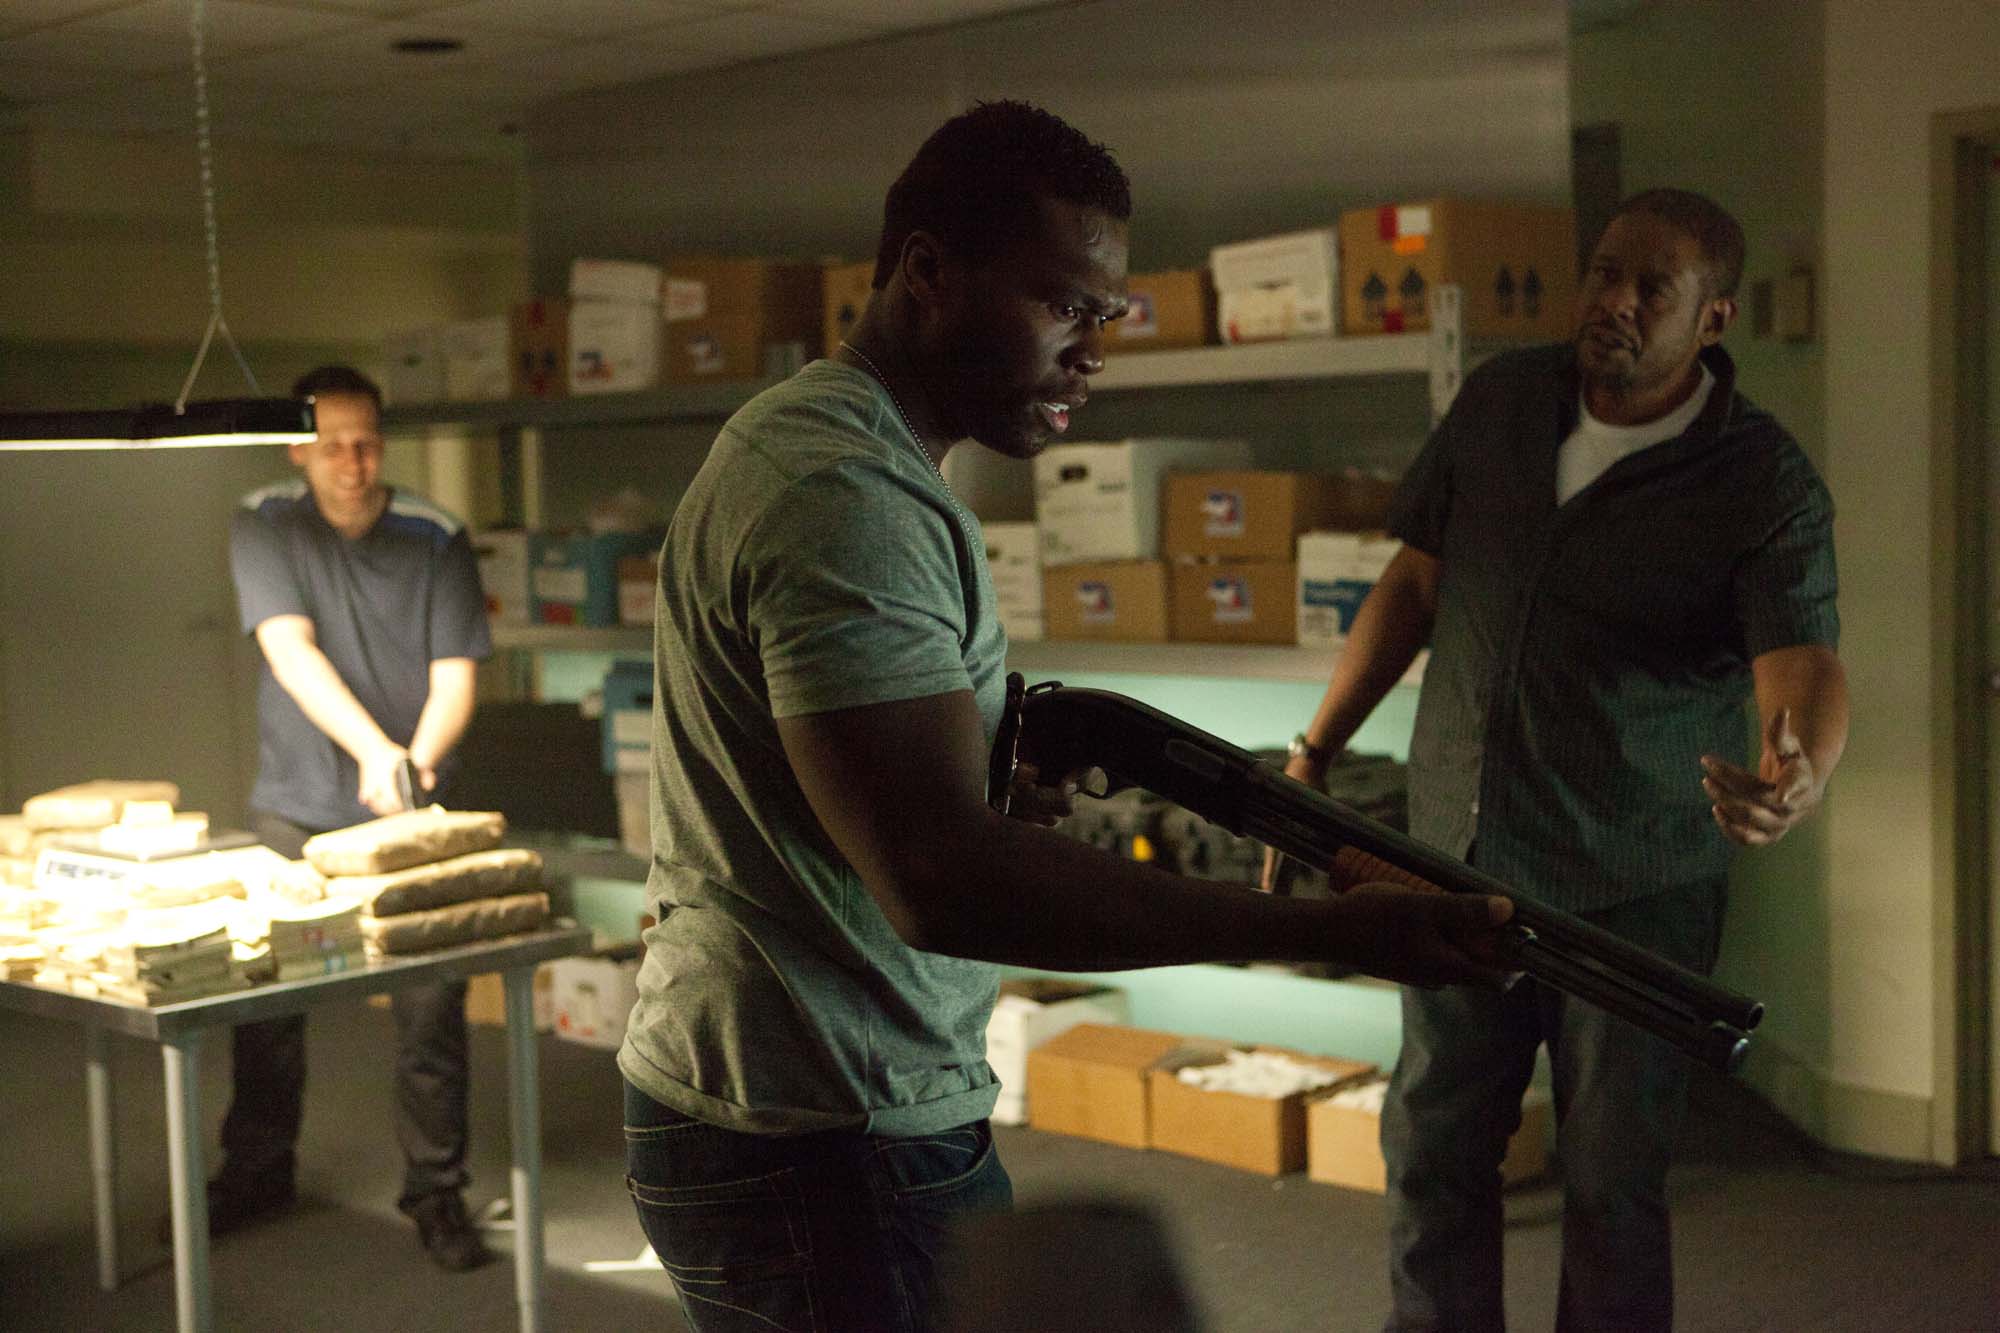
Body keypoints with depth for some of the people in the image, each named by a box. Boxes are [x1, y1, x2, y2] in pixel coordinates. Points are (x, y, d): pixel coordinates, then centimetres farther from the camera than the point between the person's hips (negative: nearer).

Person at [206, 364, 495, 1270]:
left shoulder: (435, 538, -2)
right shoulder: (264, 526, -3)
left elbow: (455, 675, -6)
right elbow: (289, 648, -16)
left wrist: (418, 758, -26)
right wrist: (372, 749, -30)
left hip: (410, 816, -1)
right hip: (295, 808, 1)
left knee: (432, 1008, -4)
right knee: (265, 1000, 7)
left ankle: (436, 1193, 10)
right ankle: (258, 1172, 28)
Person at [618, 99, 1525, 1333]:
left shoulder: (810, 439, 12)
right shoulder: (850, 500, -21)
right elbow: (942, 883, -30)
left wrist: (1008, 777, 0)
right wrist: (1333, 929, -30)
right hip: (827, 1159, -10)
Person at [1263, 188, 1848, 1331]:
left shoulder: (1766, 484, -13)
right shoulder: (1502, 401, 1)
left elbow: (1805, 663, -25)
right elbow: (1416, 582, 9)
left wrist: (1803, 779, -48)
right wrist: (1314, 754, 6)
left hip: (1638, 887, -4)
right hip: (1462, 851, 4)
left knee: (1614, 1181, 6)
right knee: (1433, 1148, 12)